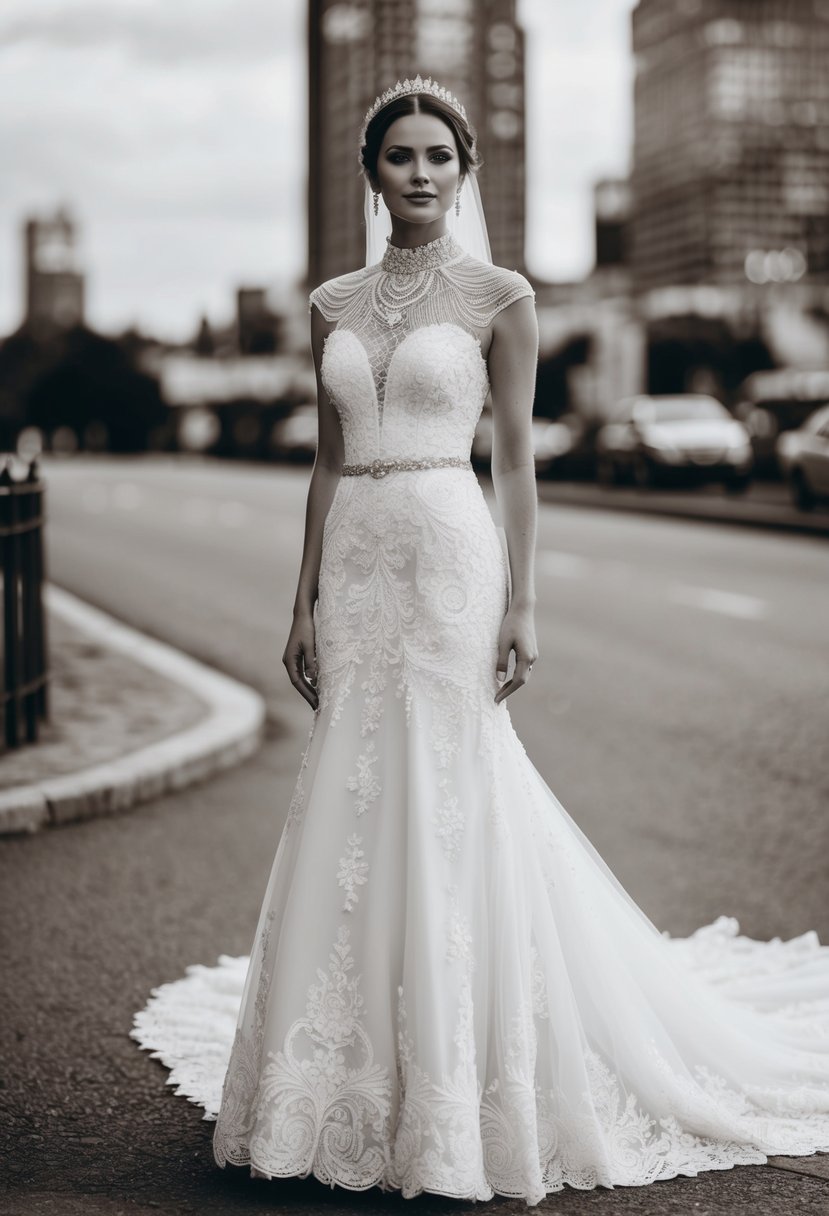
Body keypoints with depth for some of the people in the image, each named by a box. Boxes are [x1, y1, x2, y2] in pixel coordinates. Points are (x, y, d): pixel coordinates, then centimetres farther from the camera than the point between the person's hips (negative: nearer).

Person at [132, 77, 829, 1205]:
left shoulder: (498, 297, 0)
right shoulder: (334, 305, 12)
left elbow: (515, 455, -1)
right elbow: (329, 459, 14)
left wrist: (521, 602, -6)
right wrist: (305, 603, 11)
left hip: (449, 558, -4)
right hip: (357, 562, 5)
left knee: (448, 800, -3)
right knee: (356, 804, 6)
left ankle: (455, 1093, 9)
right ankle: (366, 1082, 19)